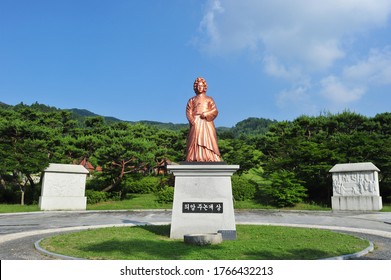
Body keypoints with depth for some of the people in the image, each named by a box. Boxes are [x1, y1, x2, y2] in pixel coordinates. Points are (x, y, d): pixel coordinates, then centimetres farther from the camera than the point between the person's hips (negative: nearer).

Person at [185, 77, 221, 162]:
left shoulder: (209, 99, 16)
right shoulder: (192, 100, 16)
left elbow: (215, 111, 6)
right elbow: (188, 113, 5)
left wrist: (206, 114, -12)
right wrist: (193, 122, -11)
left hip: (207, 124, 0)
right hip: (196, 124, 0)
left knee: (208, 141, -9)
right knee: (195, 142, -10)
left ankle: (210, 160, -13)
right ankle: (195, 160, -14)